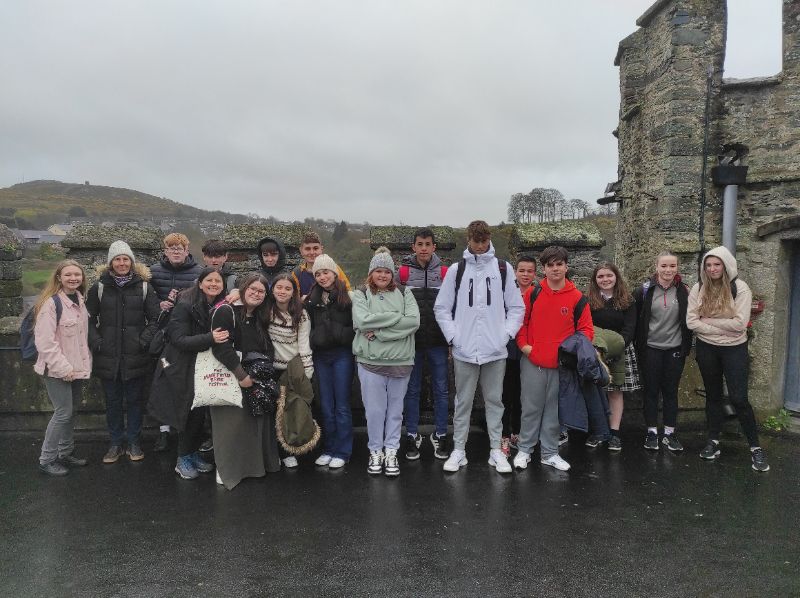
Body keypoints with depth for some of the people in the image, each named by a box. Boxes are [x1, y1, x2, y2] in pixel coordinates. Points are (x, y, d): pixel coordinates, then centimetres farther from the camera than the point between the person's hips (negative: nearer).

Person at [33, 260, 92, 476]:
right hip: (57, 370, -7)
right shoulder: (51, 303, -16)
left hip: (77, 368, 7)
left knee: (68, 412, 16)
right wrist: (63, 368, -20)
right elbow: (45, 341, -20)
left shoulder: (79, 300, 8)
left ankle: (66, 452, 29)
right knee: (63, 413, -4)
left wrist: (86, 361, 11)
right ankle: (46, 460, 10)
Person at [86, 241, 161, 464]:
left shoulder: (144, 287, 1)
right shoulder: (99, 287, 3)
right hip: (108, 356, 1)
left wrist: (144, 340, -9)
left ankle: (134, 443, 21)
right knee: (113, 401, 10)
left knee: (134, 400, 8)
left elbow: (155, 318, 1)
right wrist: (96, 342, -6)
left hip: (136, 357, -1)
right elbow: (89, 319, 6)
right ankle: (116, 444, 23)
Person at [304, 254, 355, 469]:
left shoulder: (347, 296, -5)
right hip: (321, 356, 5)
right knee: (326, 405, 11)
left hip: (342, 354, -4)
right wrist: (312, 343, 9)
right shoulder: (311, 299, 10)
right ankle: (329, 448, 22)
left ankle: (342, 451, 12)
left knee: (342, 405, 2)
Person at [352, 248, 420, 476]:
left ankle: (391, 452, 22)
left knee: (395, 409, 10)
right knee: (374, 410, 5)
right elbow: (362, 321, -16)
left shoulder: (404, 294, 6)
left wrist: (380, 331, -15)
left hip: (400, 361, 2)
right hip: (370, 362, -1)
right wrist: (397, 316, -13)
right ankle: (375, 452, 22)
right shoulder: (360, 295, 3)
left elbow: (414, 321, -10)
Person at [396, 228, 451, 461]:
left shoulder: (445, 273, 3)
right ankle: (412, 435, 19)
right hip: (411, 341, 0)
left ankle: (440, 434, 19)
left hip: (438, 341, 0)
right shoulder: (403, 272, 1)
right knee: (412, 390, 8)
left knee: (441, 389, 6)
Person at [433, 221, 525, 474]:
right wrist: (453, 336, -5)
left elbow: (516, 307, 6)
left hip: (495, 349, 0)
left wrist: (506, 334, -5)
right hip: (464, 349, 0)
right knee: (463, 401, 8)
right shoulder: (456, 269, 4)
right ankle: (458, 450, 18)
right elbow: (441, 308, 4)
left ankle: (496, 450, 20)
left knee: (494, 400, 9)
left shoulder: (503, 268, 5)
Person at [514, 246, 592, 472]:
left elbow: (586, 329, 3)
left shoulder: (577, 297, 1)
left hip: (562, 364, 1)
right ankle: (524, 450, 20)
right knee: (531, 408, 6)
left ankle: (549, 452, 23)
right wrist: (523, 344, -4)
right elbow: (521, 320, 7)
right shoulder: (533, 293, 1)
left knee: (554, 410, 10)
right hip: (533, 362, 0)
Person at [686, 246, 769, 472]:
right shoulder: (698, 289, -3)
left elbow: (740, 323, -19)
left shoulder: (740, 288, -11)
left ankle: (755, 447, 10)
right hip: (707, 348, 3)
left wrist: (708, 320, -14)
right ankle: (713, 441, 25)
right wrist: (722, 328, -15)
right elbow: (691, 321, -8)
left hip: (734, 349, -3)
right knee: (713, 395, 14)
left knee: (739, 398, -4)